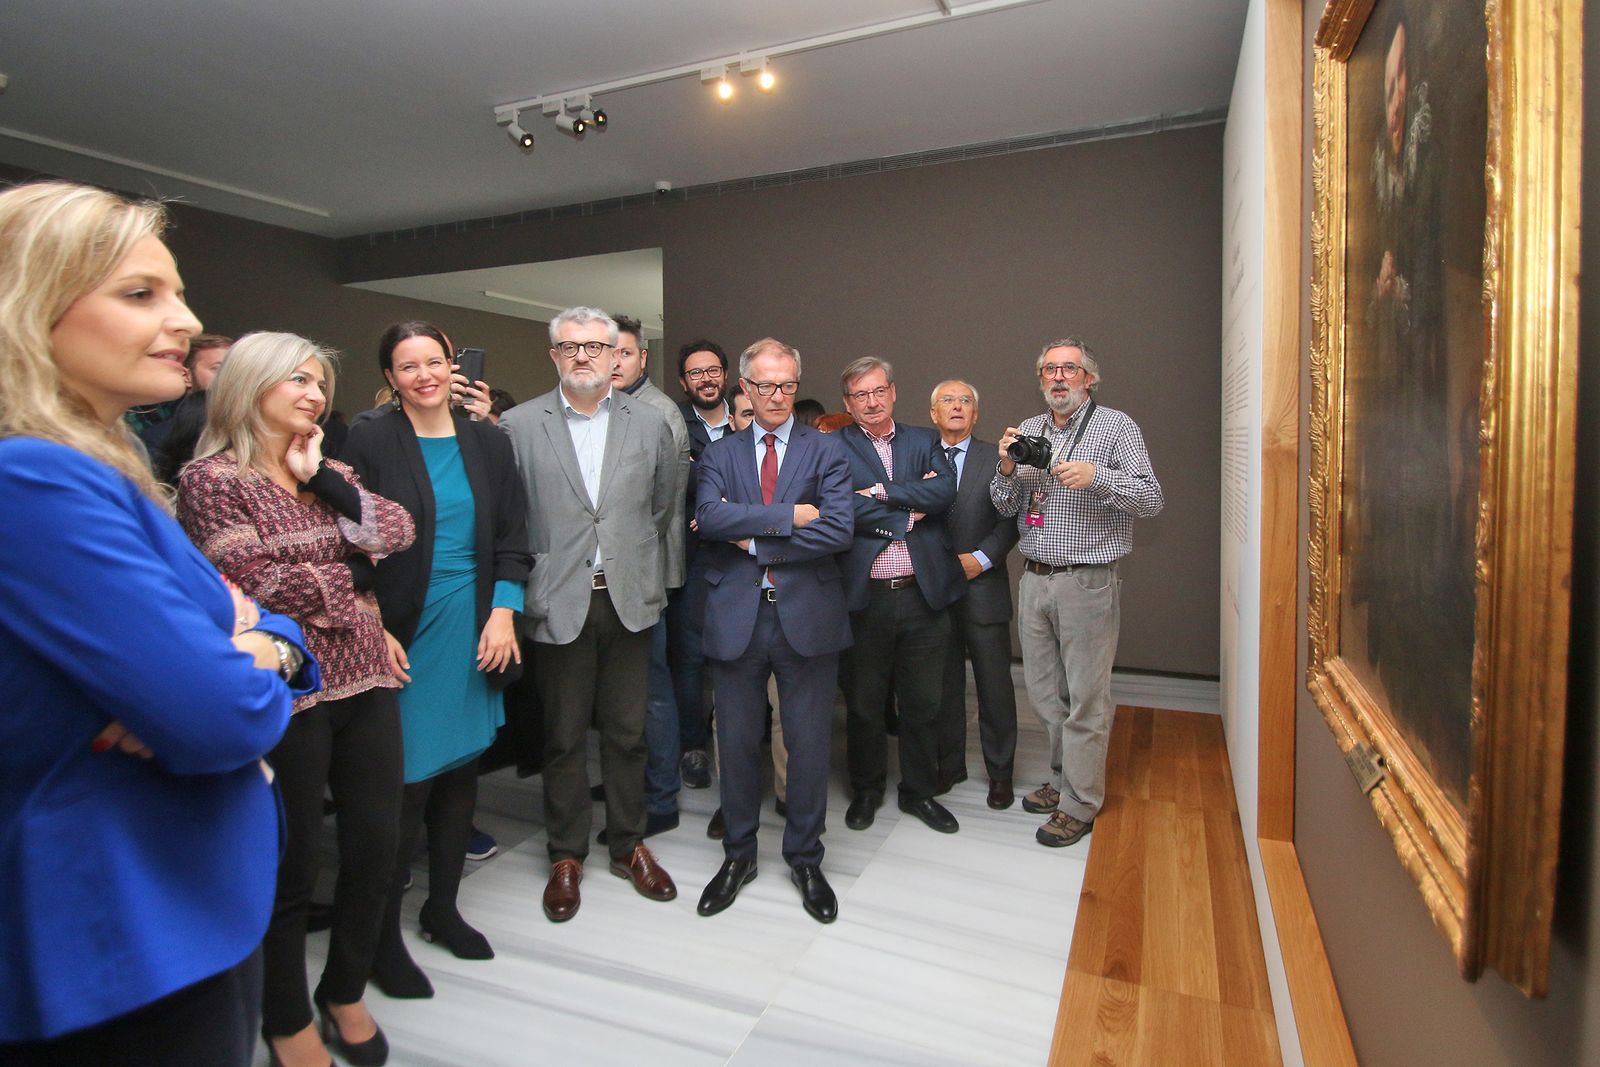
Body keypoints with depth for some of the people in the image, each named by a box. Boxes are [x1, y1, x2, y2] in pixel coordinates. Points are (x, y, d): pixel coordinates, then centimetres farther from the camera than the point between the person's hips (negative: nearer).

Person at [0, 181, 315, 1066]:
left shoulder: (103, 472, 7)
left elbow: (253, 627, 9)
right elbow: (224, 719, -29)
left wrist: (267, 648, -13)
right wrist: (250, 676, -8)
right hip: (128, 950, -9)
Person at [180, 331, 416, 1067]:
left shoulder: (328, 470, 12)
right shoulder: (213, 477, -7)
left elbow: (397, 530, -2)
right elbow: (255, 586, -16)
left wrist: (323, 480, -8)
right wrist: (351, 578, -4)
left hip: (366, 682, 6)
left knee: (375, 847, 13)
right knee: (292, 867, 10)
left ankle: (345, 993, 37)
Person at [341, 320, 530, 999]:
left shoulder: (488, 443, 7)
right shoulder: (371, 441, -2)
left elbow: (512, 539, 7)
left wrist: (503, 612, -3)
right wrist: (374, 631, -10)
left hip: (474, 630, 4)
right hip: (404, 635, -3)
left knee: (461, 771, 12)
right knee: (408, 782, -2)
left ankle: (442, 909, 31)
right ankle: (383, 933, 18)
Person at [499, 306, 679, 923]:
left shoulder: (648, 423, 4)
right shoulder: (519, 425, -2)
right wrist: (529, 577, 0)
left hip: (629, 599, 2)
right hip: (558, 601, -1)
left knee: (627, 732, 12)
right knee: (564, 737, 11)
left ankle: (628, 845, 31)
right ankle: (566, 856, 29)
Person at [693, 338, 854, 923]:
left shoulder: (827, 451, 3)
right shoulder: (720, 454, 8)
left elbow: (837, 530, -12)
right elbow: (709, 518, -11)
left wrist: (754, 540, -10)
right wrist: (787, 515, -17)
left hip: (806, 615, -1)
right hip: (736, 617, 2)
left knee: (809, 745, 9)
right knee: (737, 742, 12)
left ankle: (805, 859, 30)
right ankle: (739, 854, 34)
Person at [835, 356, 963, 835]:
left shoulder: (924, 440, 10)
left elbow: (945, 489, -7)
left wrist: (882, 494, -13)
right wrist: (909, 512, -9)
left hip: (923, 594, 3)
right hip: (864, 597, -2)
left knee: (922, 702, 14)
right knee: (864, 702, 12)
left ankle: (919, 791, 33)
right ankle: (866, 790, 33)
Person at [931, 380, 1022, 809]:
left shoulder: (995, 458, 2)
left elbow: (1010, 519, -2)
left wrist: (981, 557, -13)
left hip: (983, 588, -1)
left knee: (995, 686, 6)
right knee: (943, 685, 12)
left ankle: (999, 772, 22)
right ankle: (950, 765, 29)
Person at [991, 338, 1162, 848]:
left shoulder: (1116, 426, -2)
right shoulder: (1026, 431, 12)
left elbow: (1152, 499, -8)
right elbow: (1005, 508, 10)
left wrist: (1096, 477, -23)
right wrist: (1007, 469, -9)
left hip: (1088, 582, -5)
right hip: (1034, 579, 5)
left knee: (1085, 698, 1)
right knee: (1044, 692, 14)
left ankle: (1079, 804, 15)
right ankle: (1064, 779, 32)